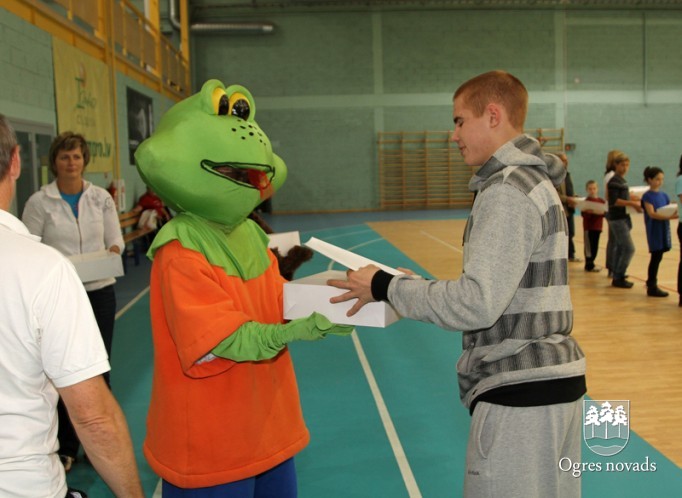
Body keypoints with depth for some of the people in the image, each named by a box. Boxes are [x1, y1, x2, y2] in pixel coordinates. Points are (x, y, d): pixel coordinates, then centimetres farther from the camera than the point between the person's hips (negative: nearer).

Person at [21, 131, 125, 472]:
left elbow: (116, 239, 5)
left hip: (99, 292, 2)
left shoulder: (101, 198, 2)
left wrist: (113, 250, -17)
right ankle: (65, 447, 26)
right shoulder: (39, 202, -5)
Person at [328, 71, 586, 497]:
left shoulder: (506, 190, -17)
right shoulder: (534, 180, 15)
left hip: (520, 390, -10)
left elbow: (476, 304, -24)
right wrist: (416, 287, 9)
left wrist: (387, 287, -14)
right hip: (554, 379, 10)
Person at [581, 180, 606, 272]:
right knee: (589, 246, -2)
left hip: (598, 227, 6)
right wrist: (592, 212, -28)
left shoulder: (602, 201, 8)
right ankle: (589, 265, 4)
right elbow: (583, 213, -14)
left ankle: (590, 263, 22)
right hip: (589, 227, -6)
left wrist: (602, 212, -14)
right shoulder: (587, 201, -7)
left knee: (595, 247, 10)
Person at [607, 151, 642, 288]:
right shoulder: (614, 181, -13)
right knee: (629, 248, -11)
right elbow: (614, 201, -21)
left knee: (620, 248, 12)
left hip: (623, 218, 10)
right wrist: (632, 203, -23)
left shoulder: (622, 181, 14)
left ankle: (617, 277, 18)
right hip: (617, 219, -10)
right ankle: (618, 278, -4)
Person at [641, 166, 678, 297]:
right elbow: (652, 214, -17)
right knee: (656, 256, -5)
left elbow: (669, 210, 11)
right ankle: (652, 287, 1)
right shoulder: (647, 196, -7)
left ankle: (651, 282, 24)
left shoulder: (664, 195, 13)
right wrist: (669, 216, -28)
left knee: (658, 257, 10)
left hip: (664, 230, 6)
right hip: (654, 230, -6)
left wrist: (675, 213, -12)